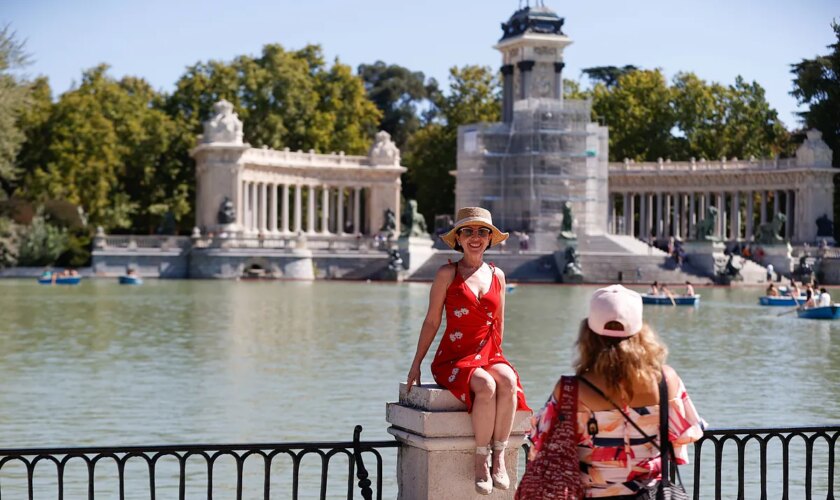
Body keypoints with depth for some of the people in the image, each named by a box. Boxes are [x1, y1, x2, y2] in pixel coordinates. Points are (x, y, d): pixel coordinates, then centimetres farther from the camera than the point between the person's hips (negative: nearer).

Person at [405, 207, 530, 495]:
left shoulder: (497, 276, 13)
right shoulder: (447, 274, 2)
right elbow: (432, 322, 3)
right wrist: (416, 364, 3)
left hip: (489, 356, 3)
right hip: (453, 358, -3)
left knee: (508, 381, -33)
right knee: (486, 386, -35)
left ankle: (499, 458, -25)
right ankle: (481, 461, -22)